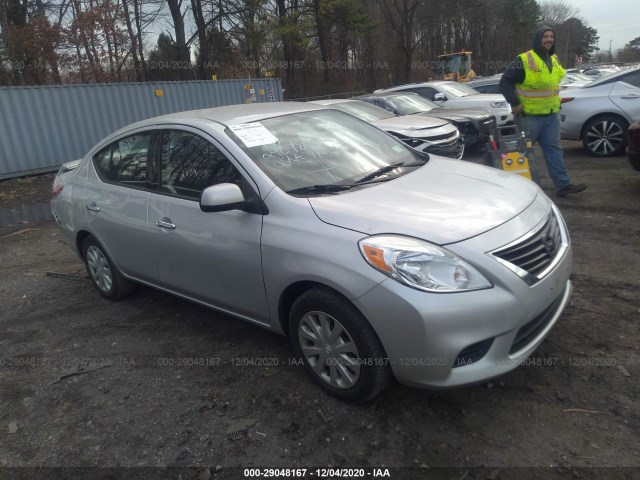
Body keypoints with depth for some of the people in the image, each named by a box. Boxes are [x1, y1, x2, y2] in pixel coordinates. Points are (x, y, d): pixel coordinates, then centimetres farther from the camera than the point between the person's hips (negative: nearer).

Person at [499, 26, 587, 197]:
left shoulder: (554, 60, 12)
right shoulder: (523, 60, -13)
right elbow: (505, 82, -14)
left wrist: (555, 101, 19)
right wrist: (514, 103, -18)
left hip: (551, 115, 7)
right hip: (528, 116, -7)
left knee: (554, 149, 6)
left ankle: (563, 185, 7)